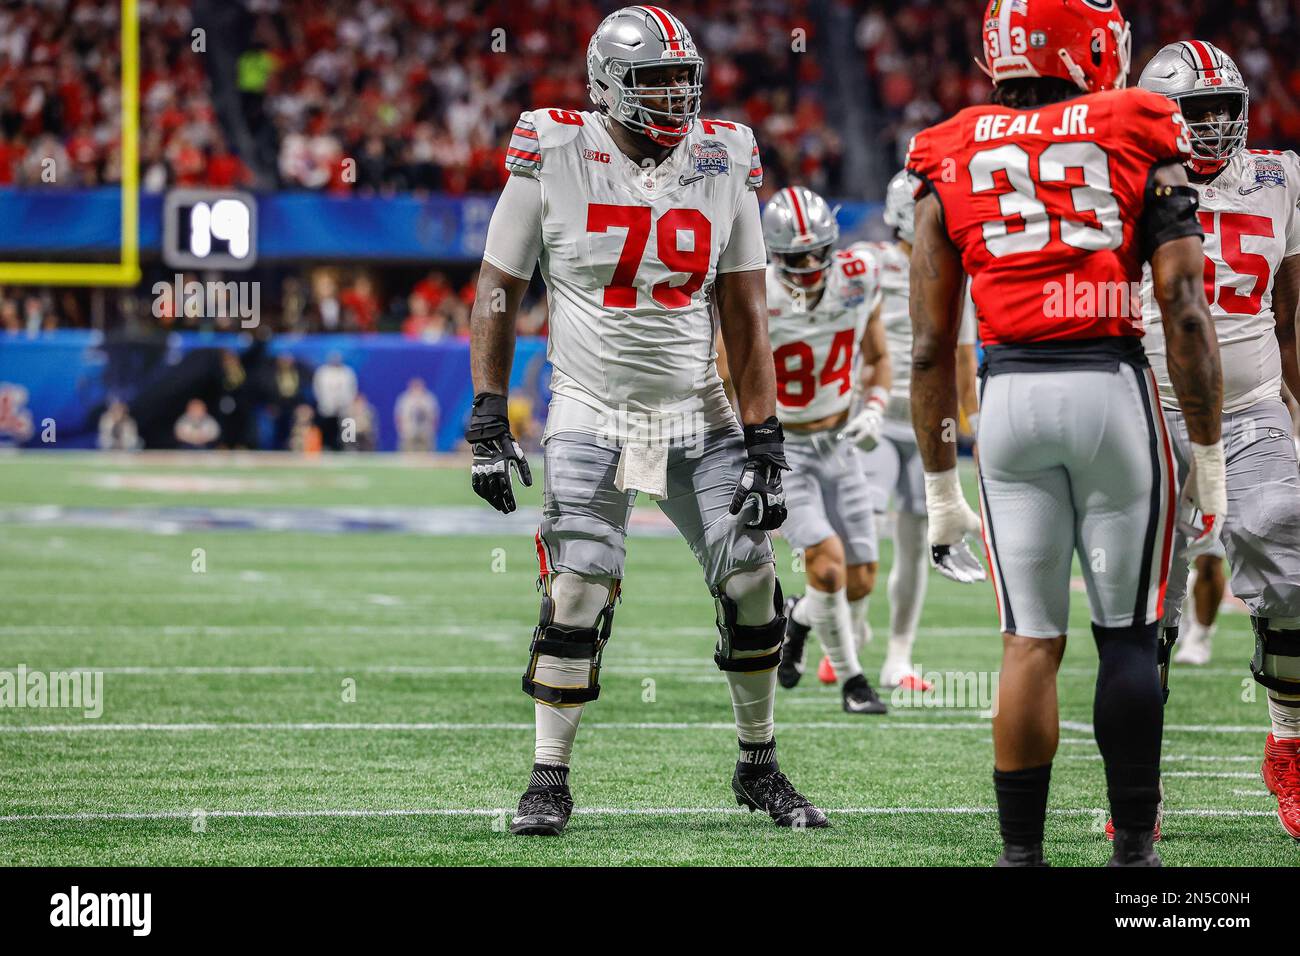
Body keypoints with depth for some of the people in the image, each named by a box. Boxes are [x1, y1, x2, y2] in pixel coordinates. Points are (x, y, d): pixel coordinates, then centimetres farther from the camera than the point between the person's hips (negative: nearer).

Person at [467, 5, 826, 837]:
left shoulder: (723, 162, -1)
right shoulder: (554, 157, -9)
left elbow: (745, 317, 3)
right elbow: (499, 293, -1)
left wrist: (765, 443, -1)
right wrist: (489, 421, -6)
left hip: (696, 410, 3)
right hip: (592, 415, -3)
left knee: (751, 580, -2)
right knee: (577, 594, -12)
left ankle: (760, 768, 16)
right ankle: (549, 780, 3)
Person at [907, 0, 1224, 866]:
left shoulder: (953, 162, 10)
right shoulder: (1141, 141, 3)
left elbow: (931, 348, 8)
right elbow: (1185, 311, -3)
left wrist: (941, 487, 15)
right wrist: (1210, 460, 2)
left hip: (1008, 396, 2)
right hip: (1113, 388, -2)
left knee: (1031, 640, 8)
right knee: (1128, 633, 8)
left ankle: (1021, 852, 6)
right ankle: (1133, 847, 8)